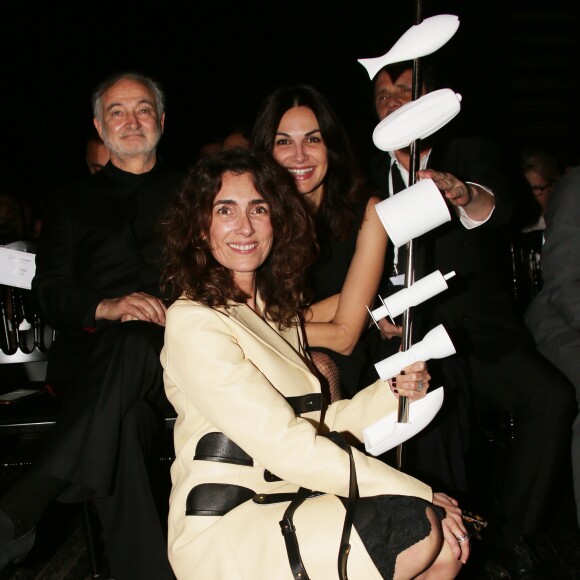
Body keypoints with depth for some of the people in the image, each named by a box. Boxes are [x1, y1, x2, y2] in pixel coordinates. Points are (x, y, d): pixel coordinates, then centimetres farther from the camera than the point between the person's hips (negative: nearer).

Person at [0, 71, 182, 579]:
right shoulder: (72, 202, 23)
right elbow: (48, 293, 11)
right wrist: (108, 307, -12)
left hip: (178, 354, 0)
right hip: (93, 357, 1)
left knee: (134, 345, -39)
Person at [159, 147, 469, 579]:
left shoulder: (279, 309, 13)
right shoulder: (193, 322, -13)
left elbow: (313, 427, 8)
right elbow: (286, 446, -19)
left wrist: (393, 390, -6)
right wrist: (416, 493, -15)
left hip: (284, 509, 7)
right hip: (224, 530, -7)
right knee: (422, 531, -19)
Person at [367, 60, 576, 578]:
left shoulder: (472, 154, 10)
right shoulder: (372, 177, 16)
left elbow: (502, 210, -14)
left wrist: (466, 196, -37)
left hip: (483, 334, 0)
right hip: (415, 341, 1)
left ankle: (512, 538, -10)